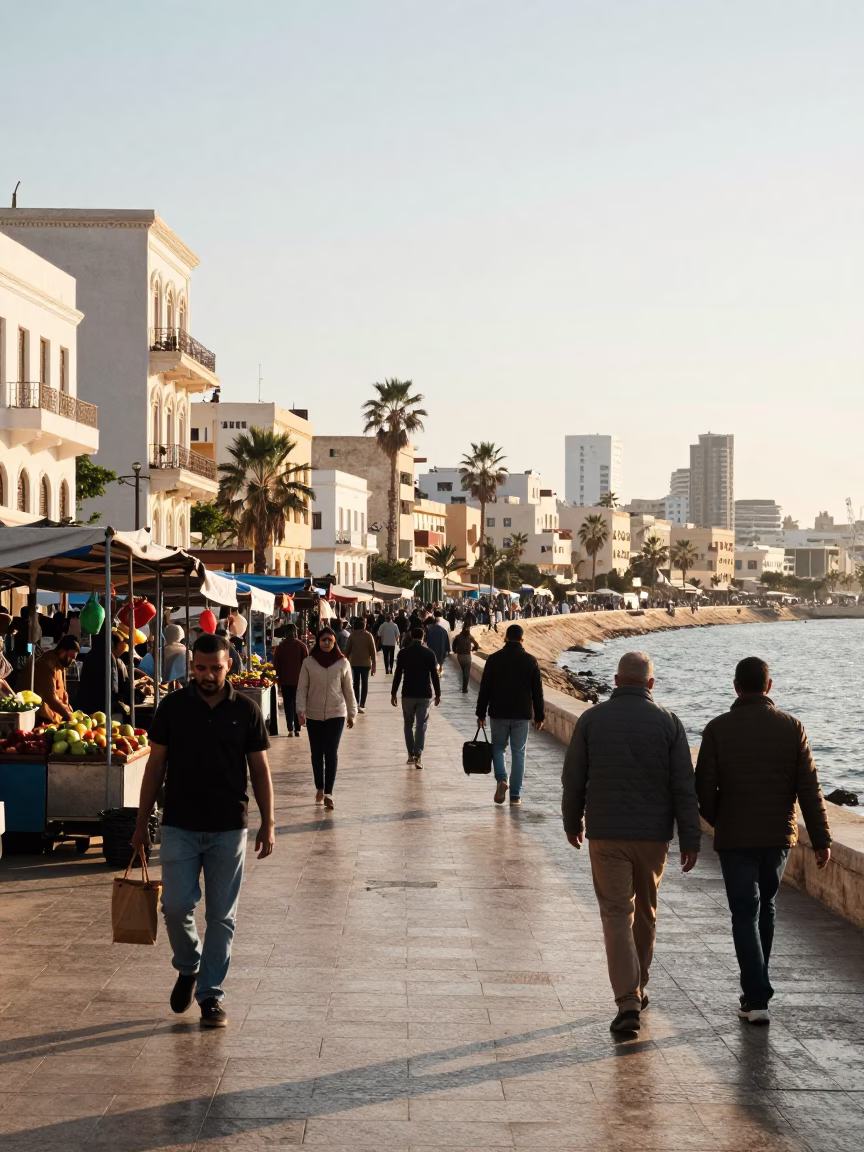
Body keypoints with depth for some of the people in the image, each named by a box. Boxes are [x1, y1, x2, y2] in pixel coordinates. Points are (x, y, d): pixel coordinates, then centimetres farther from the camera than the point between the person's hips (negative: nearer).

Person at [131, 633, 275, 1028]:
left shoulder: (246, 710, -1)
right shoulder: (172, 707, -1)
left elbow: (260, 769, 4)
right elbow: (156, 765, 4)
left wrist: (268, 824, 0)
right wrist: (142, 822, 3)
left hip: (229, 829, 0)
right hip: (180, 827, 0)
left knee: (221, 917, 4)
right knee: (176, 907, -5)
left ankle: (211, 993, 14)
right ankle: (188, 968, 23)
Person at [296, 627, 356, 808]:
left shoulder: (342, 663, -1)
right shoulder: (309, 662, -2)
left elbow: (348, 690, 4)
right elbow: (302, 688, -1)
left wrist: (352, 713, 6)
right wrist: (301, 710, -12)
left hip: (336, 714, -1)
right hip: (314, 715, 1)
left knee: (331, 753, -6)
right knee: (317, 753, 10)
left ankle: (328, 793, -4)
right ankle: (320, 788, 27)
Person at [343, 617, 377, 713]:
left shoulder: (352, 635, -3)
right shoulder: (368, 636, -8)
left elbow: (347, 650, -1)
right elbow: (373, 651, -8)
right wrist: (374, 665, -3)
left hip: (354, 663, 1)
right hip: (366, 663, -1)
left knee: (356, 683, 12)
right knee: (364, 683, 6)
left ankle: (357, 703, 7)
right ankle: (362, 704, 0)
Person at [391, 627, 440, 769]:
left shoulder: (403, 653, -3)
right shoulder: (429, 653, -3)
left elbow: (398, 674, -2)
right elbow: (434, 675, -3)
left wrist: (393, 693, 5)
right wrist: (437, 694, 6)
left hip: (408, 694, 1)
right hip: (425, 694, -1)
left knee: (409, 725, 15)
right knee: (421, 725, 1)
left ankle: (411, 755, 17)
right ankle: (418, 756, -9)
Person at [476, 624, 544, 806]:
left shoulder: (494, 659, -3)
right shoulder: (530, 661, -2)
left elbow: (484, 689, -2)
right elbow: (537, 691, 1)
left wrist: (481, 714, 6)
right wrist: (539, 716, 8)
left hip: (499, 713, 0)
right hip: (522, 715, 0)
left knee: (498, 747, 17)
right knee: (518, 752, 7)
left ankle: (501, 779, -7)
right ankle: (515, 795, 6)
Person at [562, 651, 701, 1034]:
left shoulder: (591, 719, -2)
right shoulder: (667, 722, -3)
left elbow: (573, 779, 2)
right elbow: (684, 786, -5)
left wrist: (572, 823, 16)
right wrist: (690, 839, -1)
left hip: (606, 834, -1)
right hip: (653, 834, 1)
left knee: (616, 914, -1)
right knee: (646, 911, 18)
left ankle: (628, 1001, -12)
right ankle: (637, 989, 32)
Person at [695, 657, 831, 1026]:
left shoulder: (718, 729, -9)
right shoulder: (791, 727, -3)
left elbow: (704, 787, -8)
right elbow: (809, 788, -6)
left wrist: (718, 821, 12)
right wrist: (821, 839, -3)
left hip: (735, 838, -3)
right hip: (779, 836, 3)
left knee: (745, 915, 2)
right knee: (765, 907, 21)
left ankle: (756, 999, -7)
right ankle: (756, 985, 31)